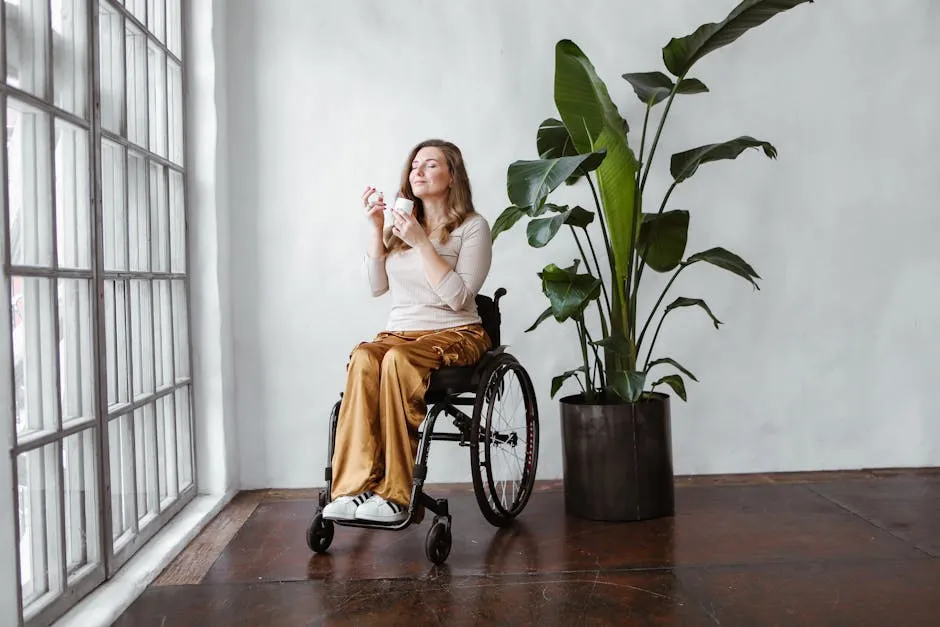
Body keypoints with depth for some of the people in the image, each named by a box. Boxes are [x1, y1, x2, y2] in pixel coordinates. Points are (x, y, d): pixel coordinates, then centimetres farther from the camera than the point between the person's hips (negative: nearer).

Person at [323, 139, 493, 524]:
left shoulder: (473, 227, 2)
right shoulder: (402, 225, 19)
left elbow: (458, 297, -11)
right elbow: (377, 286, 11)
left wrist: (421, 242, -15)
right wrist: (376, 229, 4)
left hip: (455, 335, -4)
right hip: (399, 332, 4)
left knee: (397, 359, -37)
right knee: (362, 358, -32)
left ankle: (395, 494, -35)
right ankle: (354, 488, -38)